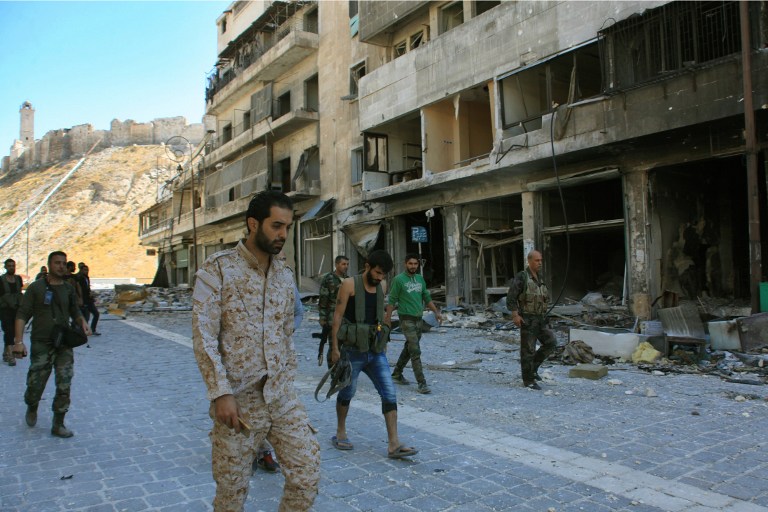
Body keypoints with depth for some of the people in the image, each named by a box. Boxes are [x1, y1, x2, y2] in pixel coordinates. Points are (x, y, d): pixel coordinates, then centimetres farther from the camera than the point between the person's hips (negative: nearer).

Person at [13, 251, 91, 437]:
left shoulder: (68, 289, 7)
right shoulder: (36, 287, -3)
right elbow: (22, 315, -4)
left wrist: (83, 322, -3)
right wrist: (19, 341, -14)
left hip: (64, 344, 3)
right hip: (41, 345, -3)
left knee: (64, 387, 0)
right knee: (35, 385, 4)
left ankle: (58, 425, 12)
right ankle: (32, 408, 38)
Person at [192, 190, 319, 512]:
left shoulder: (284, 274, 9)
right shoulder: (217, 269, -8)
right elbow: (203, 338, -12)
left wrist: (288, 382, 12)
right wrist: (221, 394, -17)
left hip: (282, 397, 5)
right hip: (237, 399, -4)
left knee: (307, 475, 1)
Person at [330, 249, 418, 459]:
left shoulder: (380, 287, 9)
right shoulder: (349, 285, -8)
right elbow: (337, 316, -10)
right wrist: (335, 347, -13)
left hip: (376, 351, 5)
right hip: (353, 350, -5)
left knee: (389, 393, -4)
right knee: (347, 392, 11)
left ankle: (393, 444, -3)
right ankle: (340, 433, 33)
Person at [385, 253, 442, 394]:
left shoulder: (420, 279, 12)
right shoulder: (399, 279, -7)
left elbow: (427, 298, 17)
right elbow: (392, 300, -7)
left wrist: (436, 312, 9)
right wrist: (388, 318, -12)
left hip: (418, 319, 7)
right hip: (407, 319, -7)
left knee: (409, 348, 16)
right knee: (415, 351, -11)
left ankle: (397, 374, 32)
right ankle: (422, 383, -10)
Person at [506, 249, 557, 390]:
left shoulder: (540, 279, 13)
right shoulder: (521, 277, -12)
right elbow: (511, 297, -15)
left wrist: (544, 315, 21)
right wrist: (515, 315, -22)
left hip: (540, 319, 7)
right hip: (526, 319, -7)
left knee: (550, 343, -1)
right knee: (528, 350, -2)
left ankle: (533, 367, 15)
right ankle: (528, 380, 8)